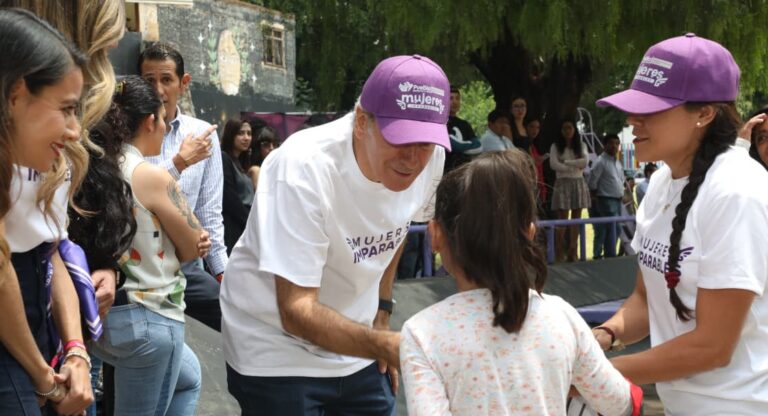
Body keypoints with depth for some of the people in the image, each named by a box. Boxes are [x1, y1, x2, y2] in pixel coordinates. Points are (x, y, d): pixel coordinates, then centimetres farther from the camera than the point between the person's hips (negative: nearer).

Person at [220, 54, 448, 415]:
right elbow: (296, 311, -31)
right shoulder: (304, 167, -29)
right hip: (278, 353, -5)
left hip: (356, 345, 5)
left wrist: (382, 314, 9)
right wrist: (383, 345, -43)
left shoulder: (430, 158, -13)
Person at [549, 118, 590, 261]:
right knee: (562, 219, -8)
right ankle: (559, 253, -8)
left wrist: (565, 162, -11)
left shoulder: (581, 146, 11)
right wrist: (575, 167, -9)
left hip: (579, 183, 3)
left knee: (576, 219, 2)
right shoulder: (555, 146, 3)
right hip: (562, 183, -3)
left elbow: (584, 162, -6)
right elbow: (553, 164, -12)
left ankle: (572, 252, 6)